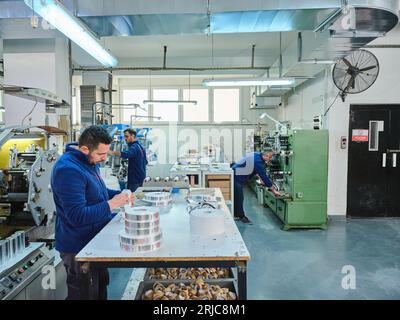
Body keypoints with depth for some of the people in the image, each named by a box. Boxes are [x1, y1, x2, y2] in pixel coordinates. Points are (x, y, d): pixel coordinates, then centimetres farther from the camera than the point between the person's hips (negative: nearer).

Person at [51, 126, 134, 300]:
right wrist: (112, 204, -28)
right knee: (81, 294, 9)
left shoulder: (90, 161, 4)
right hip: (78, 248, -9)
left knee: (101, 286, 24)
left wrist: (119, 194, -1)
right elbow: (77, 216, -31)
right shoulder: (68, 170, -27)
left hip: (94, 241, 9)